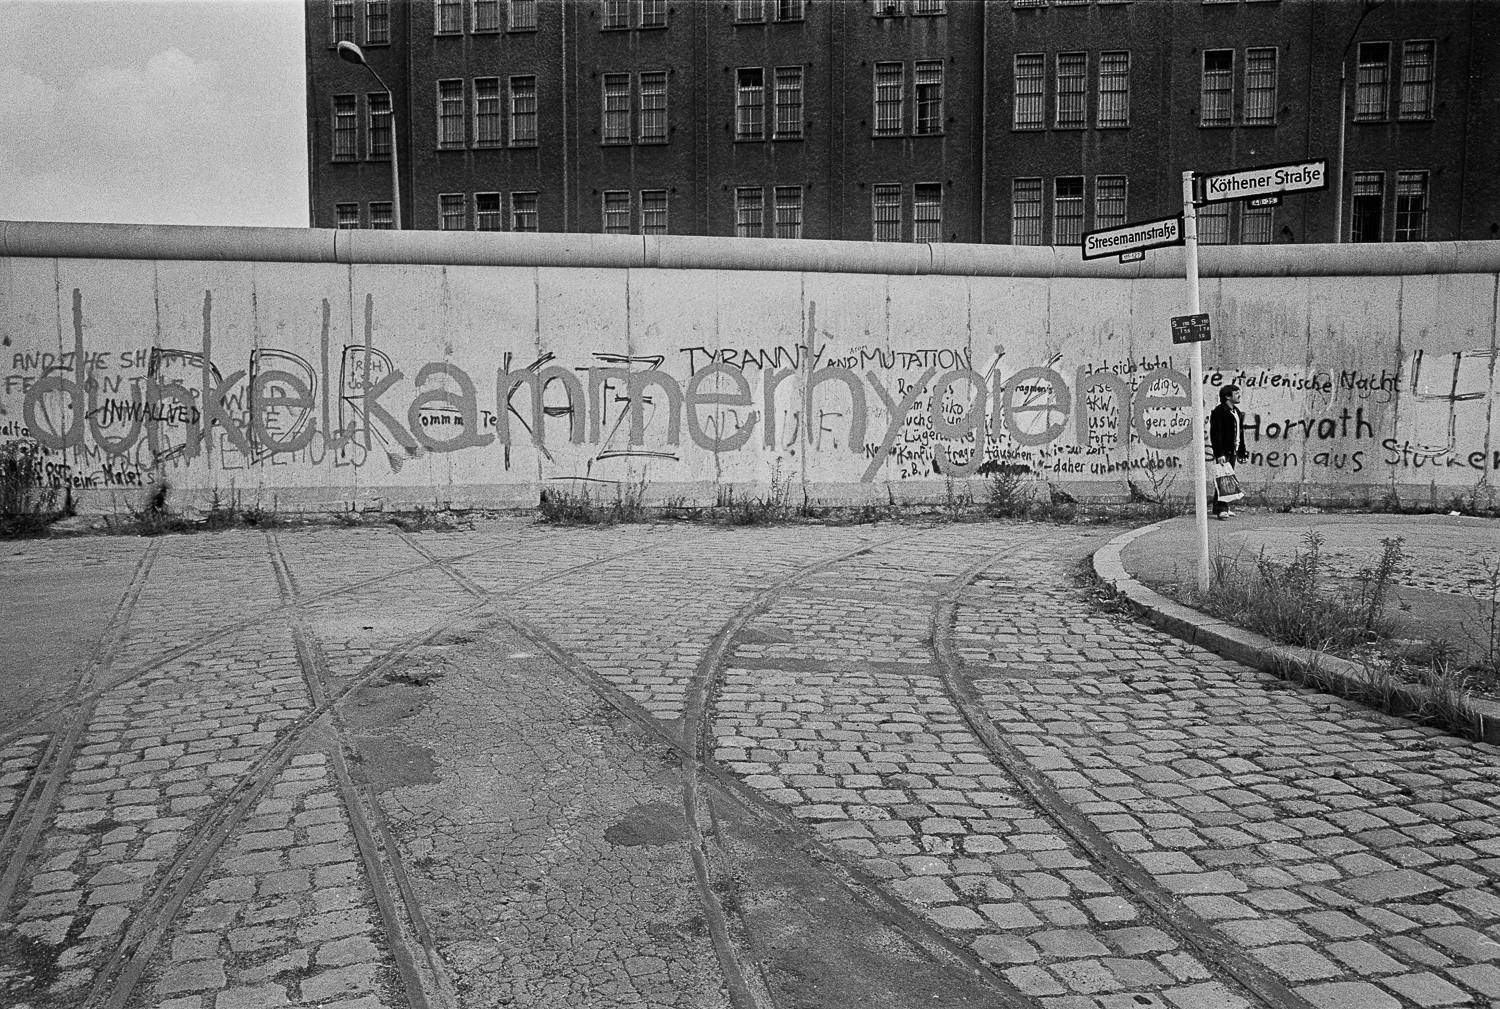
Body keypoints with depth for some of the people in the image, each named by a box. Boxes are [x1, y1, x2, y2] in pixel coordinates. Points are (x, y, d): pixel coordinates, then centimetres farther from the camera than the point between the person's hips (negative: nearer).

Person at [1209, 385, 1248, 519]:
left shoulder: (1236, 412, 18)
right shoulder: (1219, 411, -11)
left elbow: (1240, 433, 23)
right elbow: (1216, 434, -17)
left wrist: (1242, 452, 19)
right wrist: (1219, 453, -21)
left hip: (1233, 451, 9)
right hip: (1223, 452, -9)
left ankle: (1225, 506, 14)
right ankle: (1220, 509, -17)